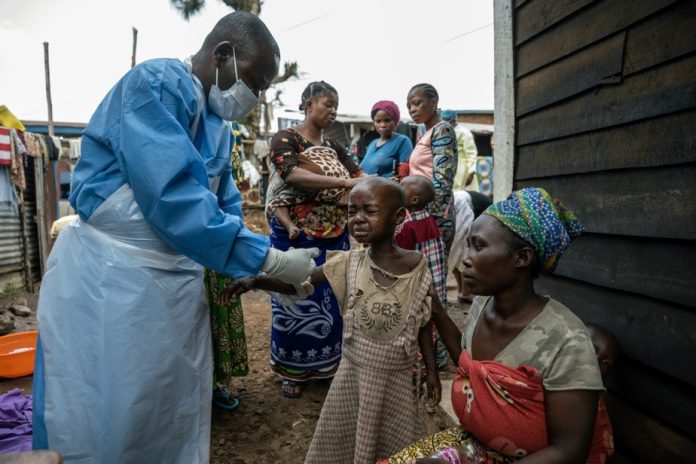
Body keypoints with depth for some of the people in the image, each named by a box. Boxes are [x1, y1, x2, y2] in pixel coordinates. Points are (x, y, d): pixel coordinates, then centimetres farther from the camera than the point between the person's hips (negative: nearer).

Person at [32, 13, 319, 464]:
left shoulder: (217, 123, 11)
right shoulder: (156, 83, -16)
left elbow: (226, 205, 13)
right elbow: (172, 196, -29)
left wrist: (261, 270, -1)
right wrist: (269, 260, -26)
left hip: (176, 281, 8)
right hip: (108, 277, -8)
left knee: (175, 414, 18)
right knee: (104, 425, 8)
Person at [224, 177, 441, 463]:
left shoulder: (417, 266, -13)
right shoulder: (347, 264, -12)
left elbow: (423, 324, -2)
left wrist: (431, 370, 3)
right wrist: (256, 281, -24)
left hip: (396, 376, -1)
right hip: (353, 371, 1)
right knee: (338, 440, 18)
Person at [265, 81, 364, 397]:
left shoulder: (334, 147, 13)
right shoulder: (285, 139, -5)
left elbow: (361, 178, 3)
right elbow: (294, 176, -24)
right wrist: (345, 183, -31)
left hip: (334, 238, 5)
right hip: (297, 237, -5)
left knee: (333, 302, 11)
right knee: (296, 302, 5)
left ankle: (327, 364, 29)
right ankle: (291, 370, 24)